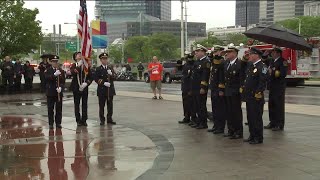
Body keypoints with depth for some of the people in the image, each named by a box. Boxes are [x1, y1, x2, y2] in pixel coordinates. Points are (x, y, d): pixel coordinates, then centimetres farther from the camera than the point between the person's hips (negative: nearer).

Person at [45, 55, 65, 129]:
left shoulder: (61, 71, 8)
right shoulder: (48, 70, 2)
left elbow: (63, 81, 2)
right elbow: (47, 78, -16)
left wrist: (60, 87, -15)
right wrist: (54, 75, -28)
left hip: (59, 92, 2)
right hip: (50, 93, -2)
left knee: (59, 109, 4)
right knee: (50, 109, 2)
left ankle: (58, 123, 13)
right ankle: (51, 123, 10)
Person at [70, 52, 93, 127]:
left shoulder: (86, 66, 7)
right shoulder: (74, 65, 2)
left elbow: (90, 77, 5)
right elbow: (73, 73, -21)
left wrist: (86, 83, -10)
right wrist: (79, 66, -23)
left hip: (84, 88, 2)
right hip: (76, 87, -1)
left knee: (85, 104, 3)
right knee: (77, 104, 3)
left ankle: (84, 120, 10)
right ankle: (78, 120, 10)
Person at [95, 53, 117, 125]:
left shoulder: (110, 68, 12)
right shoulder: (98, 69, 0)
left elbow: (114, 78, 5)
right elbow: (96, 79, -6)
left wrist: (111, 74, -15)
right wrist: (104, 83, -17)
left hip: (110, 89, 3)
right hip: (102, 90, -3)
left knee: (110, 105, 6)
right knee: (101, 105, 1)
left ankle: (109, 119, 15)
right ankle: (102, 120, 9)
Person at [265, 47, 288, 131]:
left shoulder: (283, 62, -10)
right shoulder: (272, 62, 16)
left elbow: (283, 74, -20)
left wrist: (273, 72, -19)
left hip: (279, 88, -8)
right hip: (272, 87, 8)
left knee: (279, 106, -2)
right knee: (271, 105, 12)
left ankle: (280, 125, 5)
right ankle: (272, 123, 21)